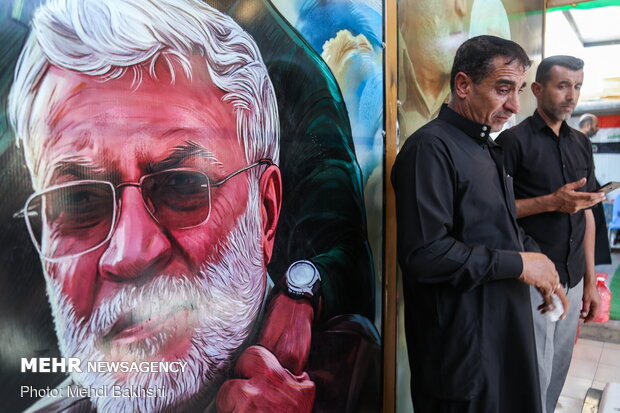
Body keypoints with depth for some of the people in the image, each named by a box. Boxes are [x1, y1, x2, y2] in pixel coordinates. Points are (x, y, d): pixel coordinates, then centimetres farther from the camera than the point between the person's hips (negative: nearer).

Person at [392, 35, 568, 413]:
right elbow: (424, 254, -29)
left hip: (507, 330, 9)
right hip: (461, 345, -9)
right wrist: (518, 264, -19)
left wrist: (543, 271, 7)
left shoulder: (488, 149, 13)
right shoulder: (432, 147, -19)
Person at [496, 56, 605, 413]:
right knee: (534, 373, 2)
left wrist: (590, 279, 12)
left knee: (559, 370, 16)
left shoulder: (581, 143, 11)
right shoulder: (515, 140, -8)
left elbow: (587, 212, 14)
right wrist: (552, 202, -19)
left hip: (572, 279, 6)